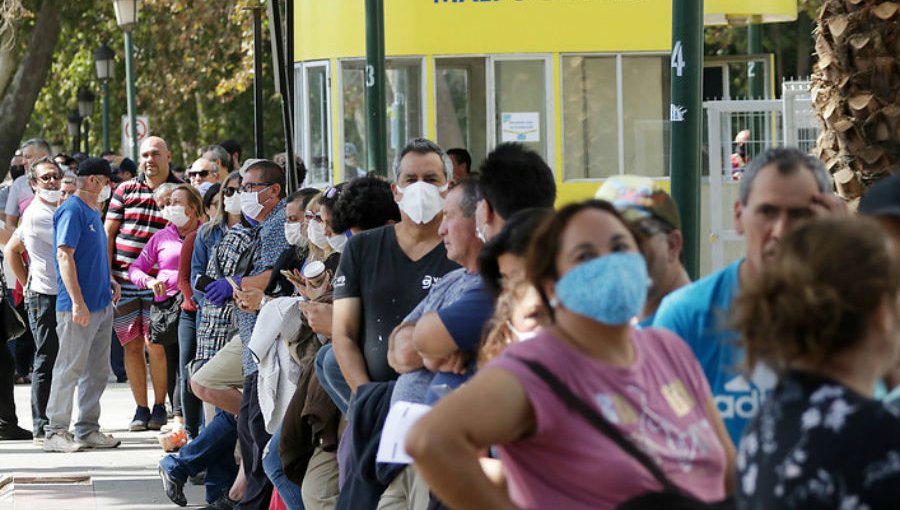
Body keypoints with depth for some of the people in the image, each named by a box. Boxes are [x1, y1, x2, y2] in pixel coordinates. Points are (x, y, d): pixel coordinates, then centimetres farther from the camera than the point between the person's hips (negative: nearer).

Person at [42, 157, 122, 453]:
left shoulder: (92, 212, 16)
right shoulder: (72, 210, -13)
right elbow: (64, 256, -20)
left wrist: (109, 280, 12)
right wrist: (77, 302, -25)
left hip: (102, 304, 9)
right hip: (79, 307, -9)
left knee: (98, 371, 11)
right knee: (70, 368, -5)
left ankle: (88, 429, 17)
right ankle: (56, 432, -1)